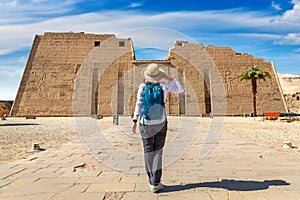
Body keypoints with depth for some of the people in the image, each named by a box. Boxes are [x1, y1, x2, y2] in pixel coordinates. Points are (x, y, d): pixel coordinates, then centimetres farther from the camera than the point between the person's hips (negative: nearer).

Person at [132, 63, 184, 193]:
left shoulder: (142, 87, -7)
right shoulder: (163, 86, -6)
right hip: (160, 124, 0)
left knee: (148, 151, 11)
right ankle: (155, 183, 2)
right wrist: (169, 78, 8)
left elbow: (138, 105, -9)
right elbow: (180, 90, 5)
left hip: (146, 124, 0)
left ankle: (152, 181, 23)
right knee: (158, 152, 5)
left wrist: (135, 121, -3)